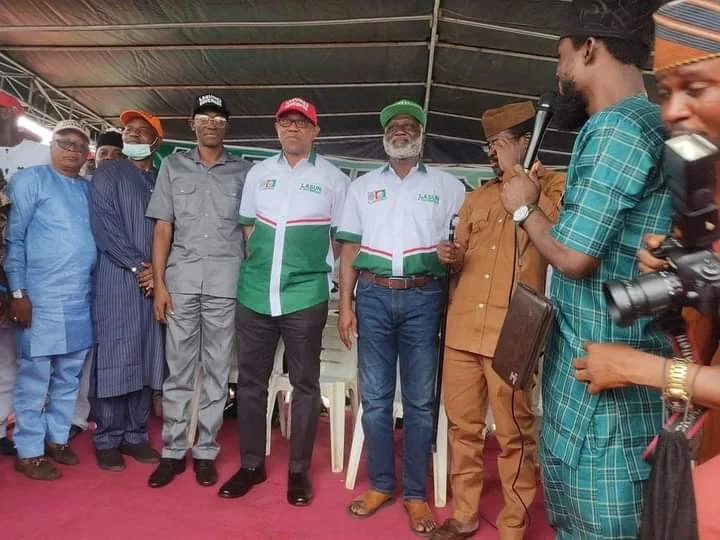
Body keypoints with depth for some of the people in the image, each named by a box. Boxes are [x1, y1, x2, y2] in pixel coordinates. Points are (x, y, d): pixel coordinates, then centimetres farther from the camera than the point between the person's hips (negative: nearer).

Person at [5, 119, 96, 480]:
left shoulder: (90, 188, 14)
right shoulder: (30, 180, 0)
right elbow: (14, 238, -5)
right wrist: (18, 292, -11)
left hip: (81, 301, 6)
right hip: (41, 300, -5)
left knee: (69, 377, 13)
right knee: (35, 377, 2)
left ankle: (57, 439, 28)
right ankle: (28, 452, 14)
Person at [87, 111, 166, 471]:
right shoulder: (107, 173, 6)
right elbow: (104, 224, -6)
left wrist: (159, 269, -7)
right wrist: (137, 266, -12)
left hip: (153, 282, 4)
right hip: (116, 279, -3)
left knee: (146, 359, 6)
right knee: (113, 358, -2)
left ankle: (136, 435, 16)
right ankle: (107, 440, 10)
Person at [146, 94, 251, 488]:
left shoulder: (244, 171, 9)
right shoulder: (173, 166, 11)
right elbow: (163, 227, 7)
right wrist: (159, 283, -1)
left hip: (226, 282, 0)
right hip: (181, 278, 1)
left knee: (216, 371, 5)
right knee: (178, 369, 5)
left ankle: (205, 451, 17)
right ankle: (172, 451, 16)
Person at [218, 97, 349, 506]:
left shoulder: (333, 178, 1)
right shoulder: (259, 173, 11)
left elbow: (344, 239, 5)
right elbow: (247, 226, 17)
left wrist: (315, 267, 1)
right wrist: (260, 265, 9)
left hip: (305, 297, -3)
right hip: (255, 294, 3)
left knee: (305, 384, 6)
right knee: (251, 381, 10)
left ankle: (299, 470, 21)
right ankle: (251, 464, 26)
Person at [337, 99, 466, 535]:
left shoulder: (447, 186, 9)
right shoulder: (363, 186, 13)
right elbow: (350, 248, 10)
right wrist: (345, 304, 2)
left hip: (423, 298, -1)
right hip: (373, 296, 2)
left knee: (419, 400, 5)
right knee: (375, 397, 8)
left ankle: (416, 493, 18)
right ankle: (381, 484, 23)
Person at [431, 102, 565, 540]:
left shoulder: (555, 186, 4)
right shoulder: (476, 198, 19)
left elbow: (556, 231, -17)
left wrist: (515, 174, -10)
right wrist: (452, 258, 2)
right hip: (462, 327, 5)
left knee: (514, 434, 3)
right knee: (463, 427, 12)